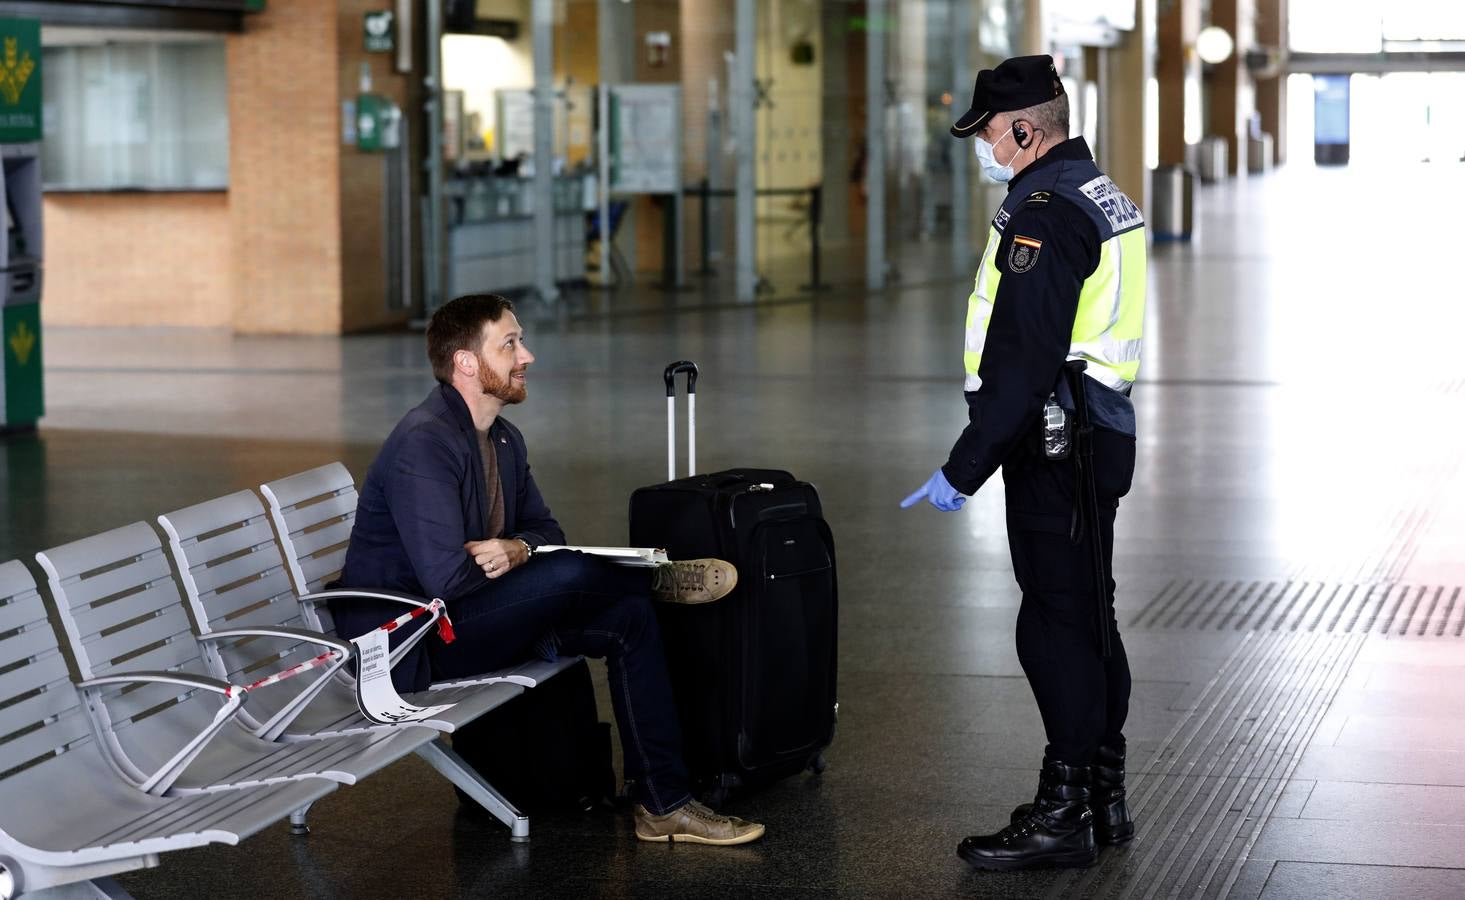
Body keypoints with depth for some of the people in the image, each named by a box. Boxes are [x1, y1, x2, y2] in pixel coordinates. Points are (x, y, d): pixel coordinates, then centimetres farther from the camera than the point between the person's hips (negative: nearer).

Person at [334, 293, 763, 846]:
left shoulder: (504, 440, 10)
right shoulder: (424, 442, -21)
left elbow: (545, 530, 15)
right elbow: (446, 576, -28)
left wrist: (515, 550, -11)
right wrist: (522, 555, -8)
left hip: (473, 615, 9)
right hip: (404, 647, -9)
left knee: (629, 617, -7)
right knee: (570, 575, -26)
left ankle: (664, 804, -4)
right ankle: (657, 578, 9)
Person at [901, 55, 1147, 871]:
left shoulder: (1046, 214, -18)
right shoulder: (1105, 199, 15)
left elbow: (1021, 363, -23)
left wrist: (964, 468, -19)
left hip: (1053, 449, -10)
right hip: (1098, 436, 10)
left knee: (1057, 628, -6)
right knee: (1089, 621, 15)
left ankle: (1063, 817, -1)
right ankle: (1104, 798, 23)